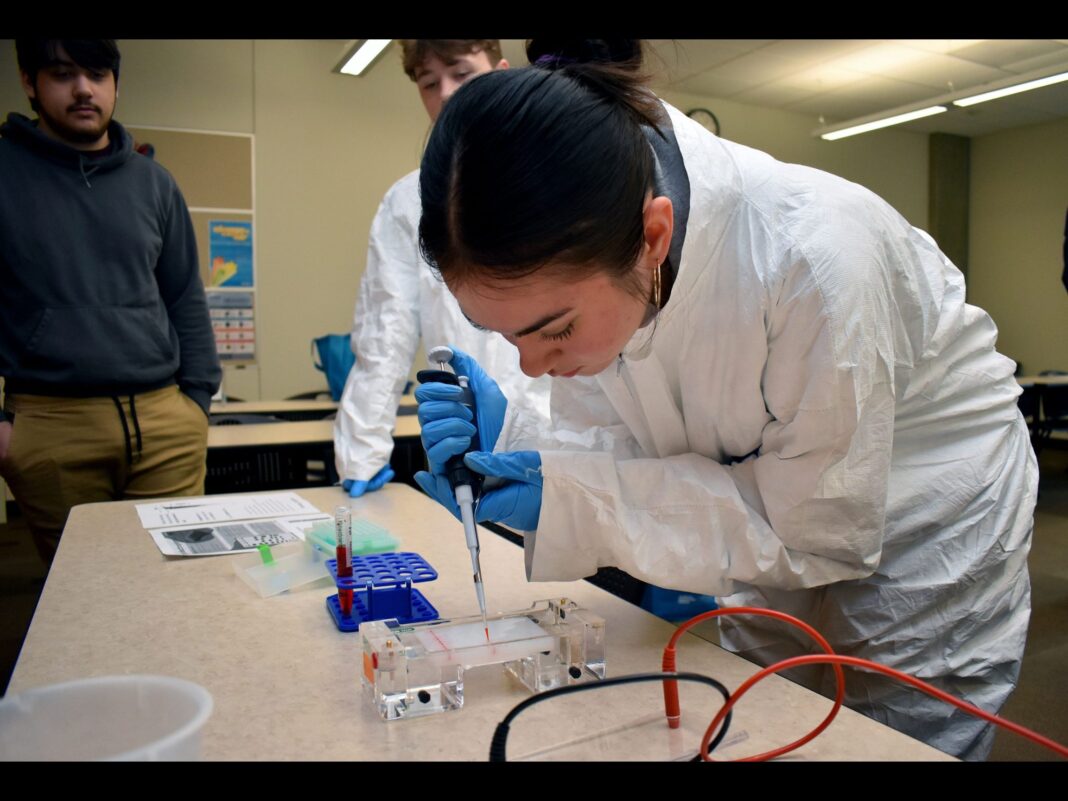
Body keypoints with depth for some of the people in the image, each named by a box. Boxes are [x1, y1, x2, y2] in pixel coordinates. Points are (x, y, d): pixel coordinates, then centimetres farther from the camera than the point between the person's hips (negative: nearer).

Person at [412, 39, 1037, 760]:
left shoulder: (811, 254, -37)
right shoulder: (577, 257, -19)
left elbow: (825, 533, -27)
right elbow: (613, 448, -9)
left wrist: (570, 495, -34)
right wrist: (510, 444, -31)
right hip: (779, 513, 5)